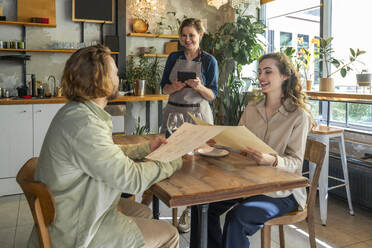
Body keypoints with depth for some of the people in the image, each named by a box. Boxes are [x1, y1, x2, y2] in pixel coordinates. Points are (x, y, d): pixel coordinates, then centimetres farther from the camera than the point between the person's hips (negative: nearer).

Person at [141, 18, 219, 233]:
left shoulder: (209, 61, 1)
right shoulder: (174, 58, 10)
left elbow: (212, 95, -1)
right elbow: (164, 87, 11)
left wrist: (199, 87, -20)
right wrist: (174, 87, -10)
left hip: (198, 114, -2)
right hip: (173, 112, 3)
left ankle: (190, 211, 16)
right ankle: (146, 201, 17)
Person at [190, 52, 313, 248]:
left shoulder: (299, 116, -7)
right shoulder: (251, 109, 9)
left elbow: (295, 163, -10)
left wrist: (272, 161, -30)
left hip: (282, 190, -5)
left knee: (238, 217, -28)